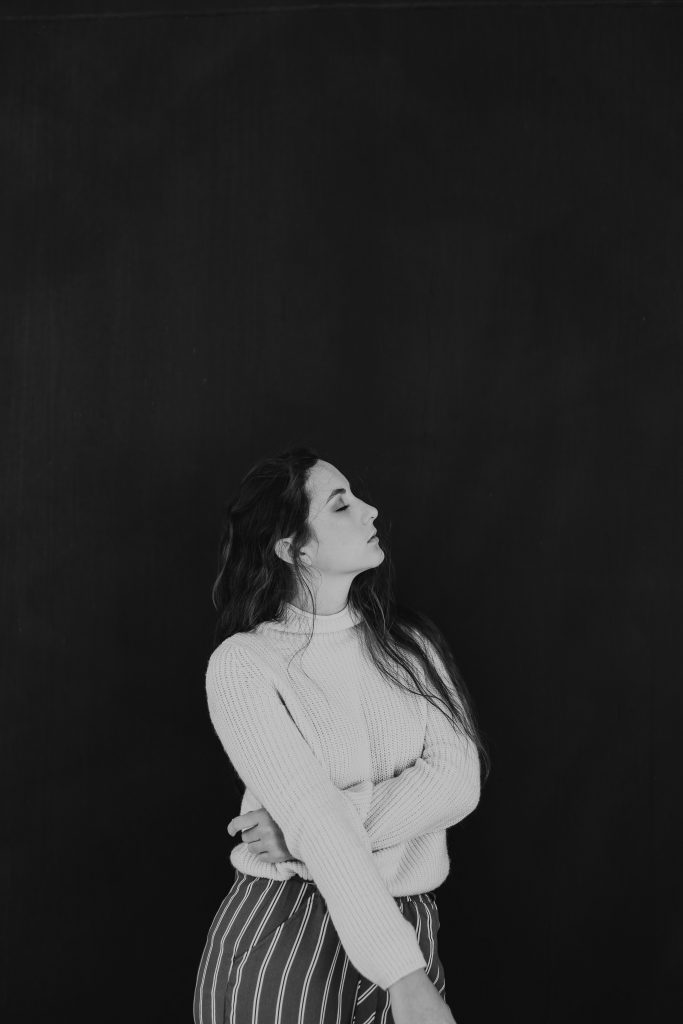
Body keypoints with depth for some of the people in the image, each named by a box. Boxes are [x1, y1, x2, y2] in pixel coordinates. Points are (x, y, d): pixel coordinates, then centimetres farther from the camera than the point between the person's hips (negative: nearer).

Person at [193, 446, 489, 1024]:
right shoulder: (242, 662, -9)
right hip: (278, 934, -3)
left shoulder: (410, 641, 5)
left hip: (412, 928, 4)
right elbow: (314, 817, -19)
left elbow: (457, 781, -8)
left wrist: (305, 834, -19)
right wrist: (405, 977, -26)